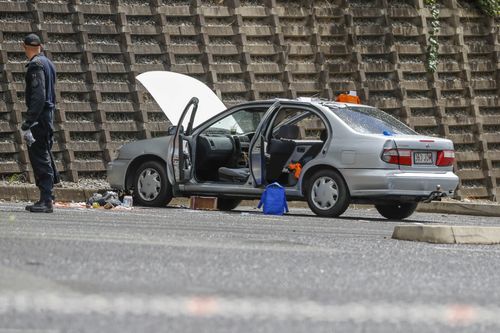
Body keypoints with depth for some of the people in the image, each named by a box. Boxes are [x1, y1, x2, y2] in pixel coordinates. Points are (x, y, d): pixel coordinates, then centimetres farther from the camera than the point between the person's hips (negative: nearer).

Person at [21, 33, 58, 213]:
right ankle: (46, 199, 16)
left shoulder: (36, 65, -12)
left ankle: (46, 201, -14)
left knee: (40, 159, -10)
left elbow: (38, 96, -21)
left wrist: (27, 124, -23)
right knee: (44, 157, 13)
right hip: (48, 116, 9)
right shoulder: (48, 63, 17)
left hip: (39, 117, -9)